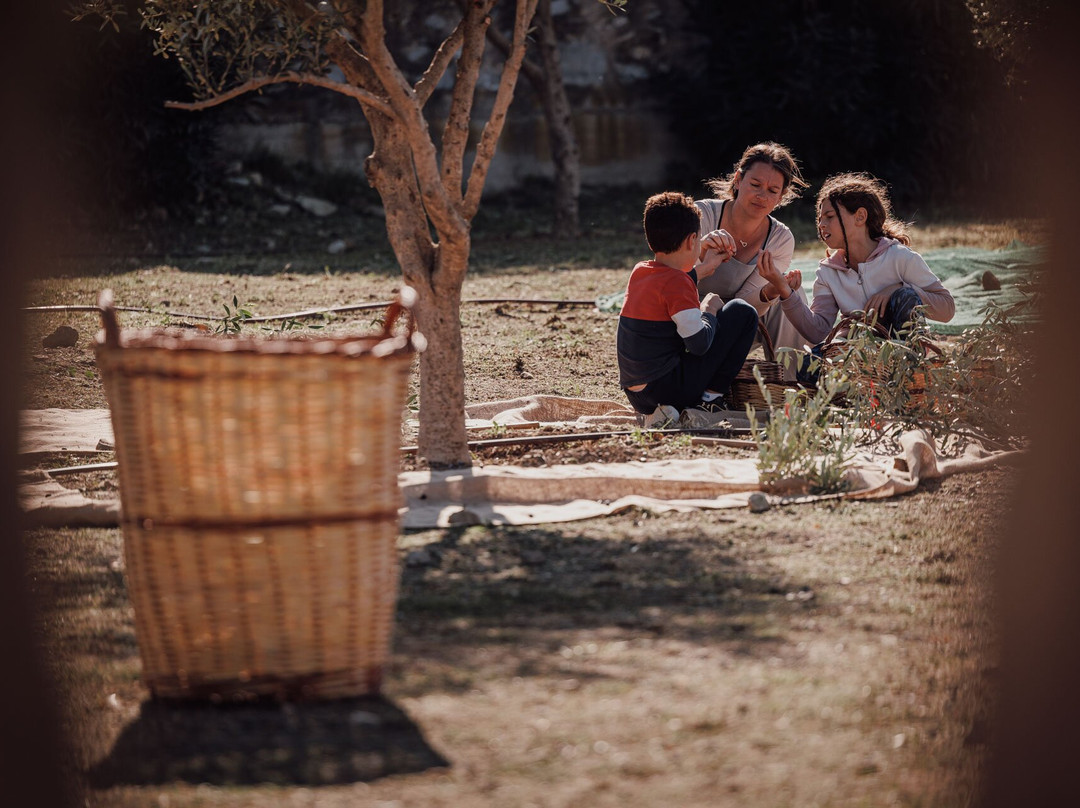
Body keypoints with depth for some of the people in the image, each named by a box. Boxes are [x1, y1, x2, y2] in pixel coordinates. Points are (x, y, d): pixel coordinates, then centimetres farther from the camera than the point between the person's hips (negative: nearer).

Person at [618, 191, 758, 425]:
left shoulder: (638, 272, 10)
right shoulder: (677, 282, -14)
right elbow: (699, 343, -17)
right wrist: (709, 312, 2)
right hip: (668, 387, -7)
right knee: (742, 312, 0)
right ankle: (711, 399, -2)